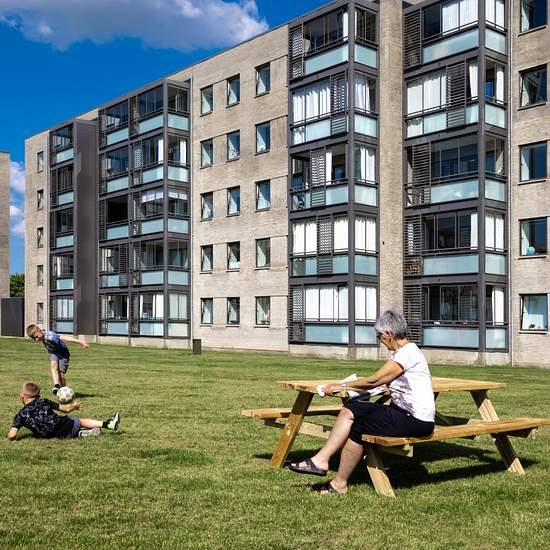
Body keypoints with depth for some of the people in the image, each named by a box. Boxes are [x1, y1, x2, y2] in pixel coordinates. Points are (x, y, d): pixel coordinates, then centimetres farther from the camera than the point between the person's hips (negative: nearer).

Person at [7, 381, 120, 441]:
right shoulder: (44, 402, 6)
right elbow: (66, 409, 13)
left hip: (53, 435, 1)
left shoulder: (20, 415, 3)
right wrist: (73, 406, 34)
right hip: (65, 425, 0)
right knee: (81, 421, 24)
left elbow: (11, 436, -11)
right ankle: (107, 424, 23)